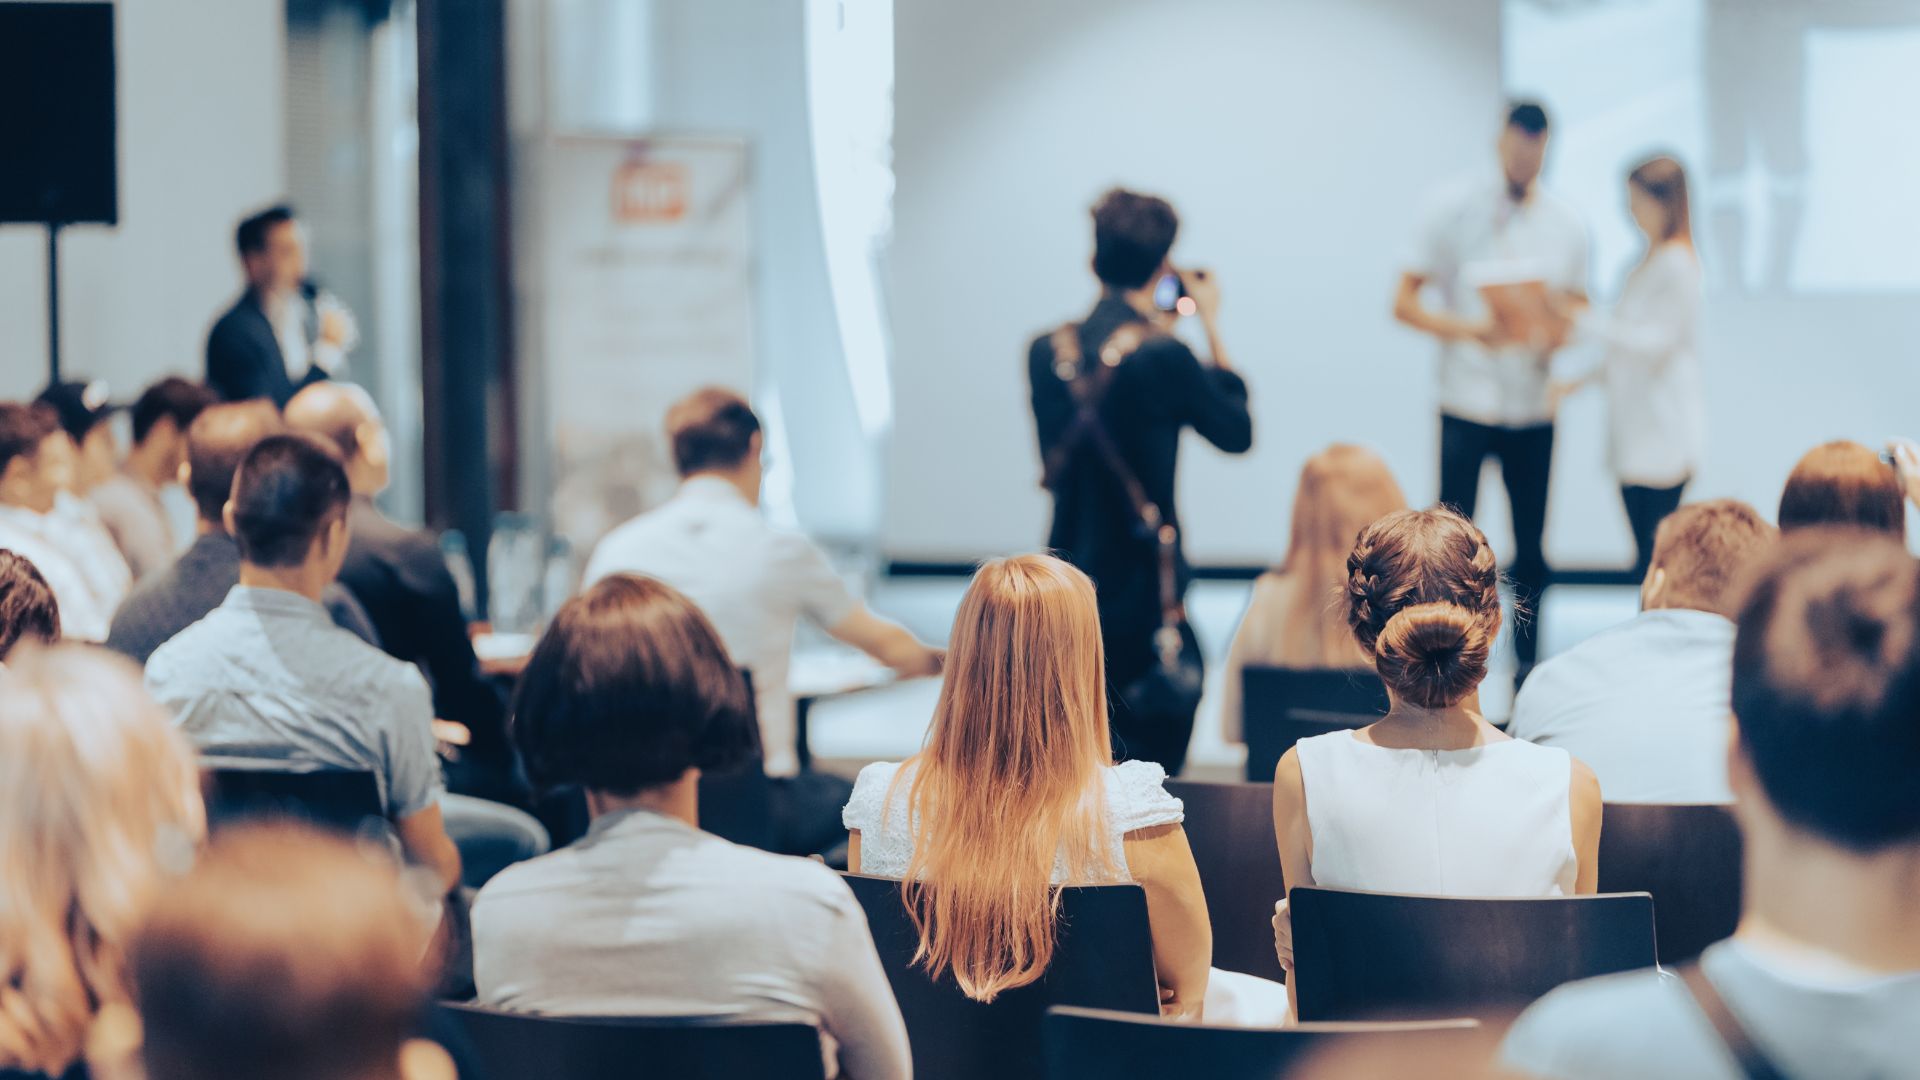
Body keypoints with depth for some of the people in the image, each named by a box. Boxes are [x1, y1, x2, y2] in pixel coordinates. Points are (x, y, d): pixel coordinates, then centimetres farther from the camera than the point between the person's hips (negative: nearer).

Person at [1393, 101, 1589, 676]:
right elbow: (1404, 303, -2)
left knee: (1531, 545, 5)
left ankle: (1528, 660, 15)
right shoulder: (1455, 209, 0)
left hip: (1533, 407, 3)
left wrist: (1556, 331, -10)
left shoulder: (1566, 225, 8)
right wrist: (1470, 330, -19)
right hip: (1466, 405, -2)